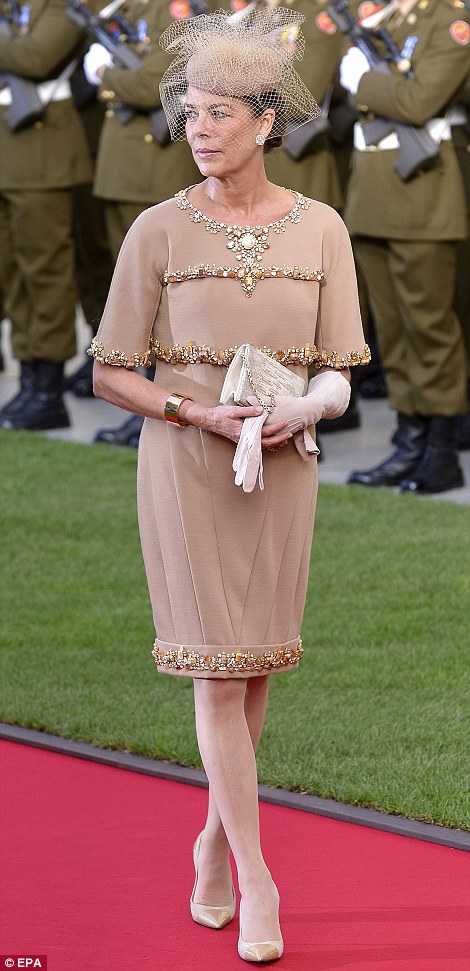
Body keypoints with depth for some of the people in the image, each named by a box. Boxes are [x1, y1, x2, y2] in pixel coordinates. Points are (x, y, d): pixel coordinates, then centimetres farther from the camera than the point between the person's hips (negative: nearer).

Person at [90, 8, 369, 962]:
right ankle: (256, 880, -4)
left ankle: (215, 840, 28)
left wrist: (303, 411, -18)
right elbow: (111, 372, -2)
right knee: (216, 665, -6)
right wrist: (201, 414, -16)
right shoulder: (160, 230, -4)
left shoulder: (320, 229, 1)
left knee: (255, 663, 9)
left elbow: (340, 374, 4)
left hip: (282, 465, 2)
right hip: (184, 460, -2)